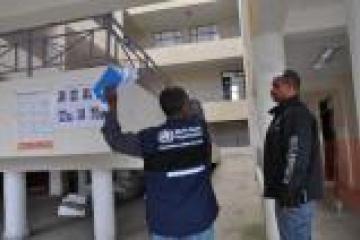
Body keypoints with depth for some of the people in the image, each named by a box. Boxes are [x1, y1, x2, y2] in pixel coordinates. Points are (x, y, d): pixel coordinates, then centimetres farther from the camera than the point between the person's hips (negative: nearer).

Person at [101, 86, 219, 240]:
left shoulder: (151, 138, -12)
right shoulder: (200, 128, -6)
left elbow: (115, 140, 2)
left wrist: (112, 107, 11)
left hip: (164, 223, -1)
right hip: (200, 219, 1)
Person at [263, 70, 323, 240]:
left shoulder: (297, 114, -14)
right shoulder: (283, 114, 17)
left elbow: (298, 155, -23)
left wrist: (289, 192, -22)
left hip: (295, 195, -10)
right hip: (287, 192, 10)